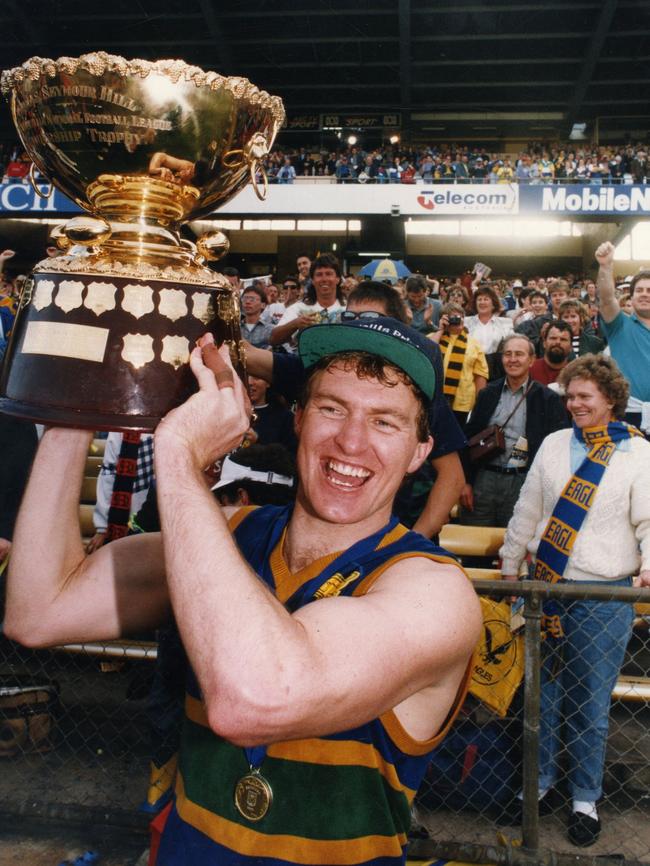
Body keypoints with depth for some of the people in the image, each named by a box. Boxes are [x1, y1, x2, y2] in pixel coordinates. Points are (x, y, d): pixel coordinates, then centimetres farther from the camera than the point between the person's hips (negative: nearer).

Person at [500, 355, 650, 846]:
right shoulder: (554, 445, 7)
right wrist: (510, 566, 14)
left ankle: (586, 798, 30)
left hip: (604, 595, -3)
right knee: (542, 691, 14)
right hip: (545, 586, 3)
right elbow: (527, 510, 12)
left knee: (590, 704, 9)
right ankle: (540, 779, 36)